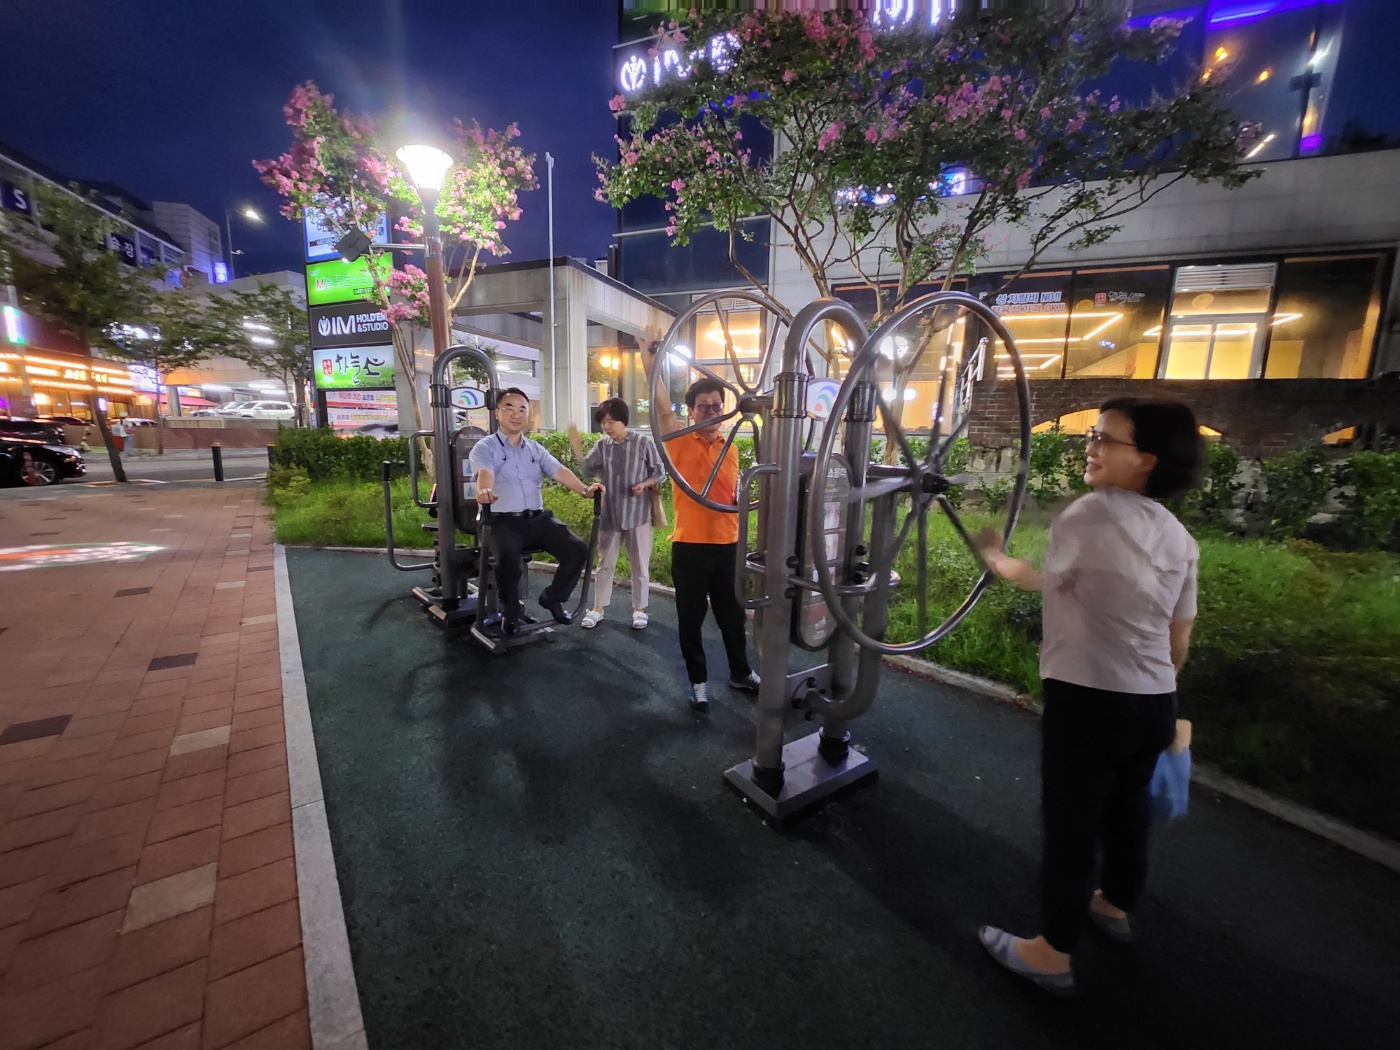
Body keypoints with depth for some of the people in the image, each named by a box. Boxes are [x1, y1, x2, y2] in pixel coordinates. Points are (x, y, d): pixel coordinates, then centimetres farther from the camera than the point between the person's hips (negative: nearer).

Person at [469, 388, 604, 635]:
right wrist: (484, 490, -45)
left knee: (578, 550, -12)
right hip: (502, 521, -4)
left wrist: (584, 490, -17)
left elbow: (559, 471, 2)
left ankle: (552, 598, 13)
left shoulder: (536, 448, 16)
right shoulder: (484, 447, 2)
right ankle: (511, 609, -4)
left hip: (537, 518, 5)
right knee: (508, 556, -34)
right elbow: (485, 473, -21)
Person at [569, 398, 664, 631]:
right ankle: (598, 608, 26)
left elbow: (660, 472, -3)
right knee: (605, 563, 13)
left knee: (640, 565, 8)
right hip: (609, 515, 3)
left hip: (638, 514, -3)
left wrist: (645, 484, -21)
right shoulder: (602, 445, 3)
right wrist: (576, 445, -12)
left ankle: (639, 610, 23)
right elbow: (587, 470, -3)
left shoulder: (644, 442, -7)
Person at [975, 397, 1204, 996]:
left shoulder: (1088, 514, -16)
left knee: (1070, 820, 6)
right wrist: (1152, 687, 24)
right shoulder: (1180, 538, 7)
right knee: (1126, 808, 26)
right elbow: (1179, 643, 11)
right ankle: (1115, 904, 50)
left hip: (1087, 699, -8)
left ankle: (1052, 954, 22)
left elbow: (1047, 582, -1)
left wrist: (997, 560, 17)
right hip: (1153, 702, 8)